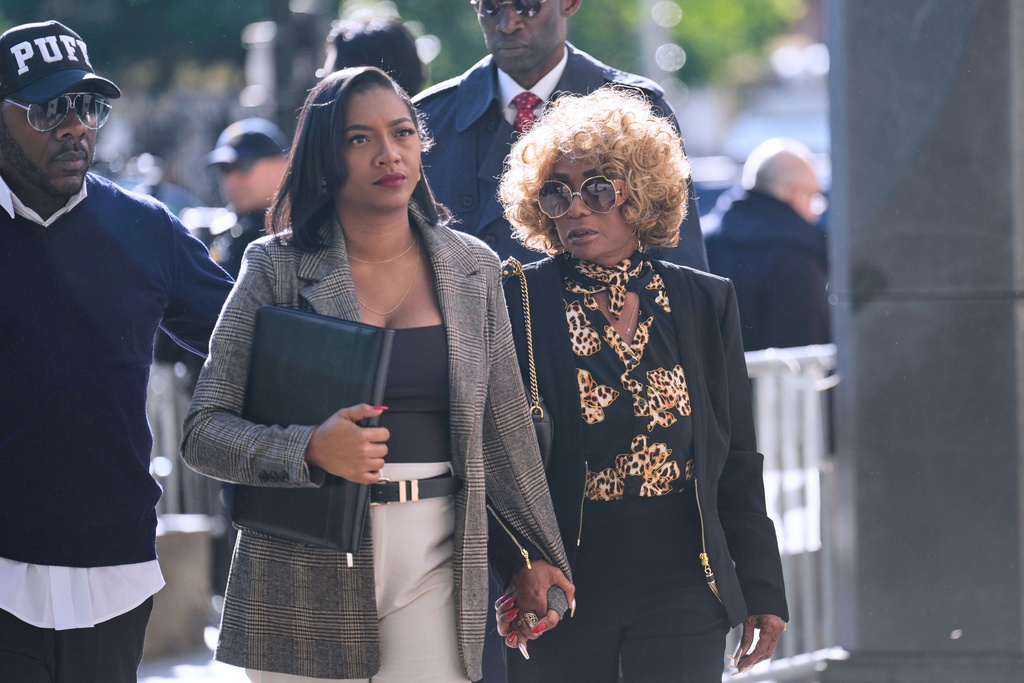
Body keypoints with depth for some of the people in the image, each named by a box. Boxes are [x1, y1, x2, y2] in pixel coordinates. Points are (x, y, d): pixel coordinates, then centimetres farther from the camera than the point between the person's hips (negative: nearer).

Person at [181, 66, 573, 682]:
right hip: (308, 574, -2)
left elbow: (504, 429, 15)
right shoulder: (279, 267, 0)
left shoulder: (472, 269, 9)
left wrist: (535, 555, 14)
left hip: (434, 563, 2)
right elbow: (203, 432, -3)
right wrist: (311, 450, -19)